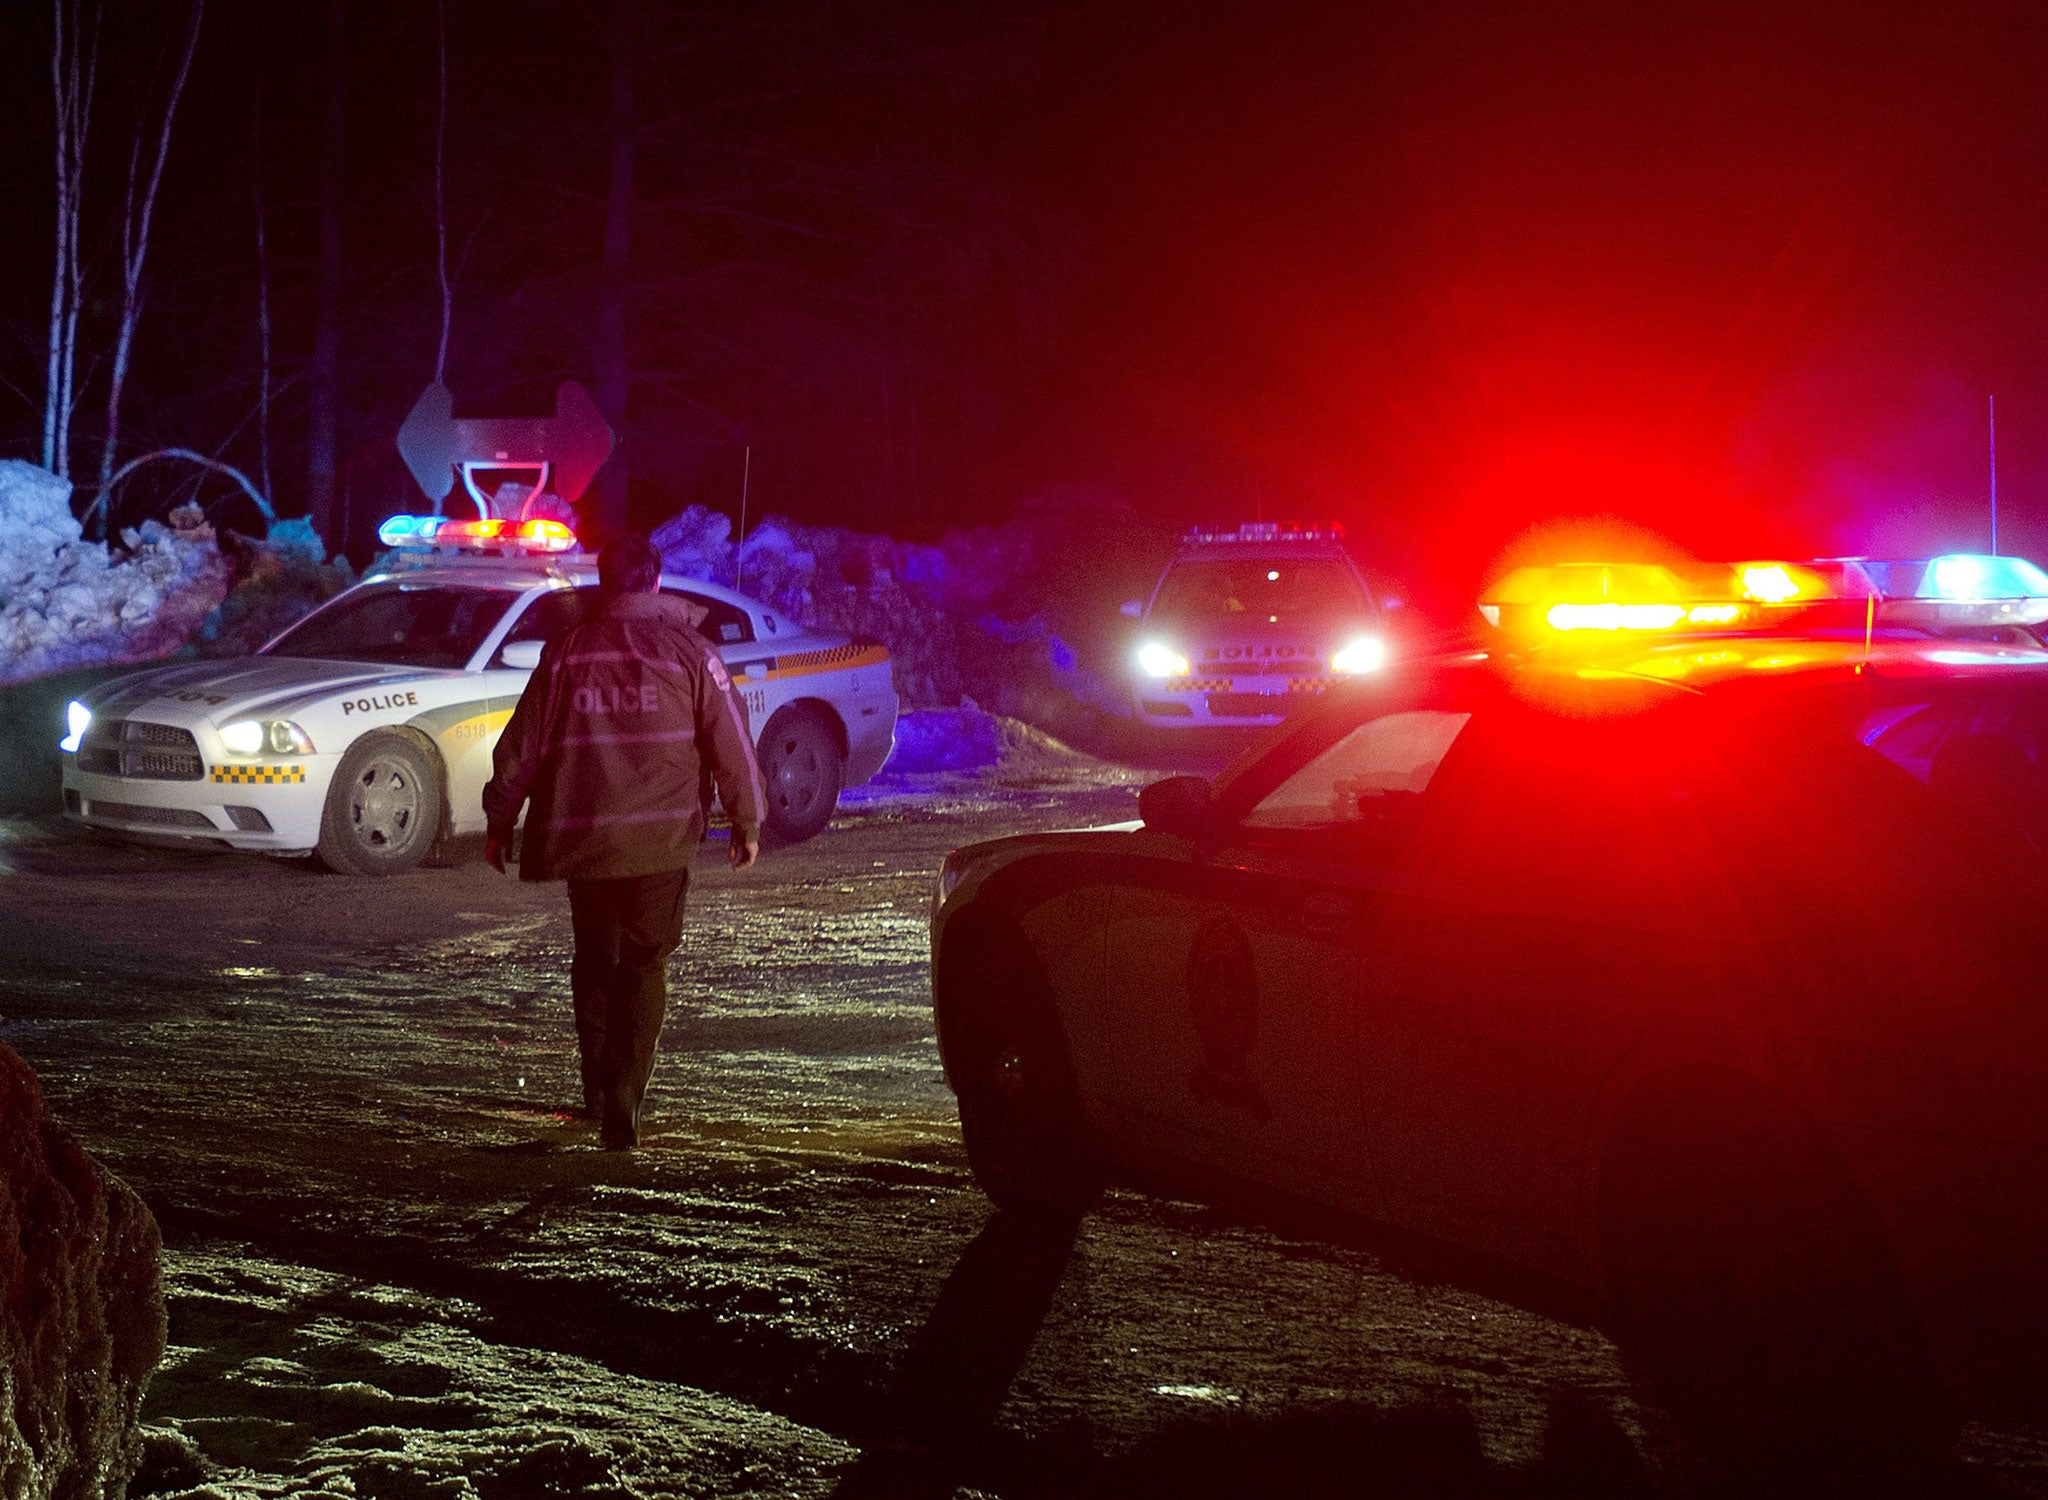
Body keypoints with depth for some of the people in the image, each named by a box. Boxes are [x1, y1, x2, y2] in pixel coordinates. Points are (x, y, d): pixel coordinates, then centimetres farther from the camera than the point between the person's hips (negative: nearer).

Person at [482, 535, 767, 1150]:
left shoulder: (565, 651, 4)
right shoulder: (688, 650, -1)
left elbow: (521, 744, 7)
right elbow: (731, 743, 0)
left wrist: (500, 819, 17)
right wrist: (747, 821, 10)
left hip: (580, 839, 2)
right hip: (660, 840, -2)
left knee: (594, 958, 19)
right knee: (644, 966, 2)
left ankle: (597, 1088, 24)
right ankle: (622, 1103, -9)